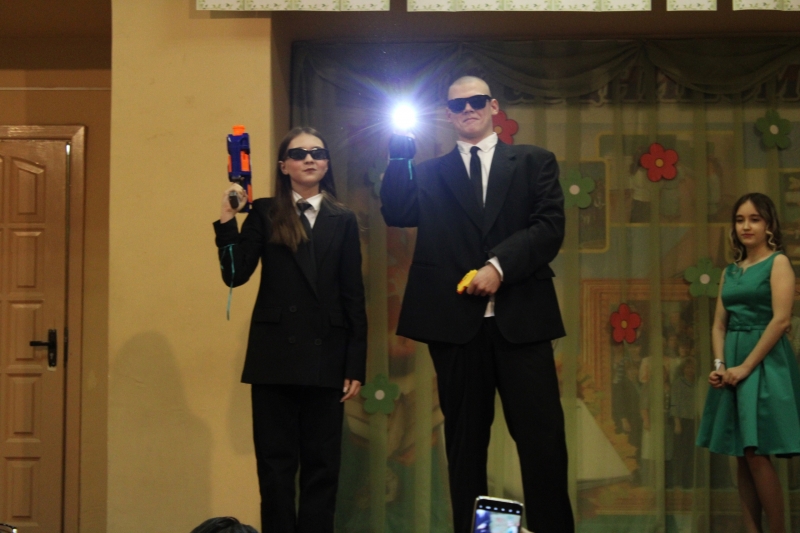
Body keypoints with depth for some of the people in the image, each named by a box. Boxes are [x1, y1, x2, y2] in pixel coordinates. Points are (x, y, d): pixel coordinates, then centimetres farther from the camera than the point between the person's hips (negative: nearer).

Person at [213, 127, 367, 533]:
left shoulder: (343, 221, 8)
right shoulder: (264, 214, 5)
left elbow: (353, 296, 6)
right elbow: (235, 274, -6)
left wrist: (356, 365, 1)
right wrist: (228, 220, -16)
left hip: (326, 356, 1)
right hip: (276, 355, -1)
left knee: (322, 465, 6)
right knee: (275, 465, 4)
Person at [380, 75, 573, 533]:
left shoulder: (534, 162, 11)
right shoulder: (430, 173, 15)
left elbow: (551, 227, -2)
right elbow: (397, 214, -2)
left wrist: (499, 265, -14)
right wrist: (400, 156, -11)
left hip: (521, 319, -1)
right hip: (456, 323, 1)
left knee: (543, 438, -2)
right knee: (465, 442, 7)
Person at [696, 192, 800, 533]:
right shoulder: (730, 271, 15)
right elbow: (719, 325, 12)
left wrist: (746, 366, -17)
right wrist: (719, 365, -5)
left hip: (765, 363, -6)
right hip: (733, 366, 7)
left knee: (756, 454, -10)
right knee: (741, 457, 6)